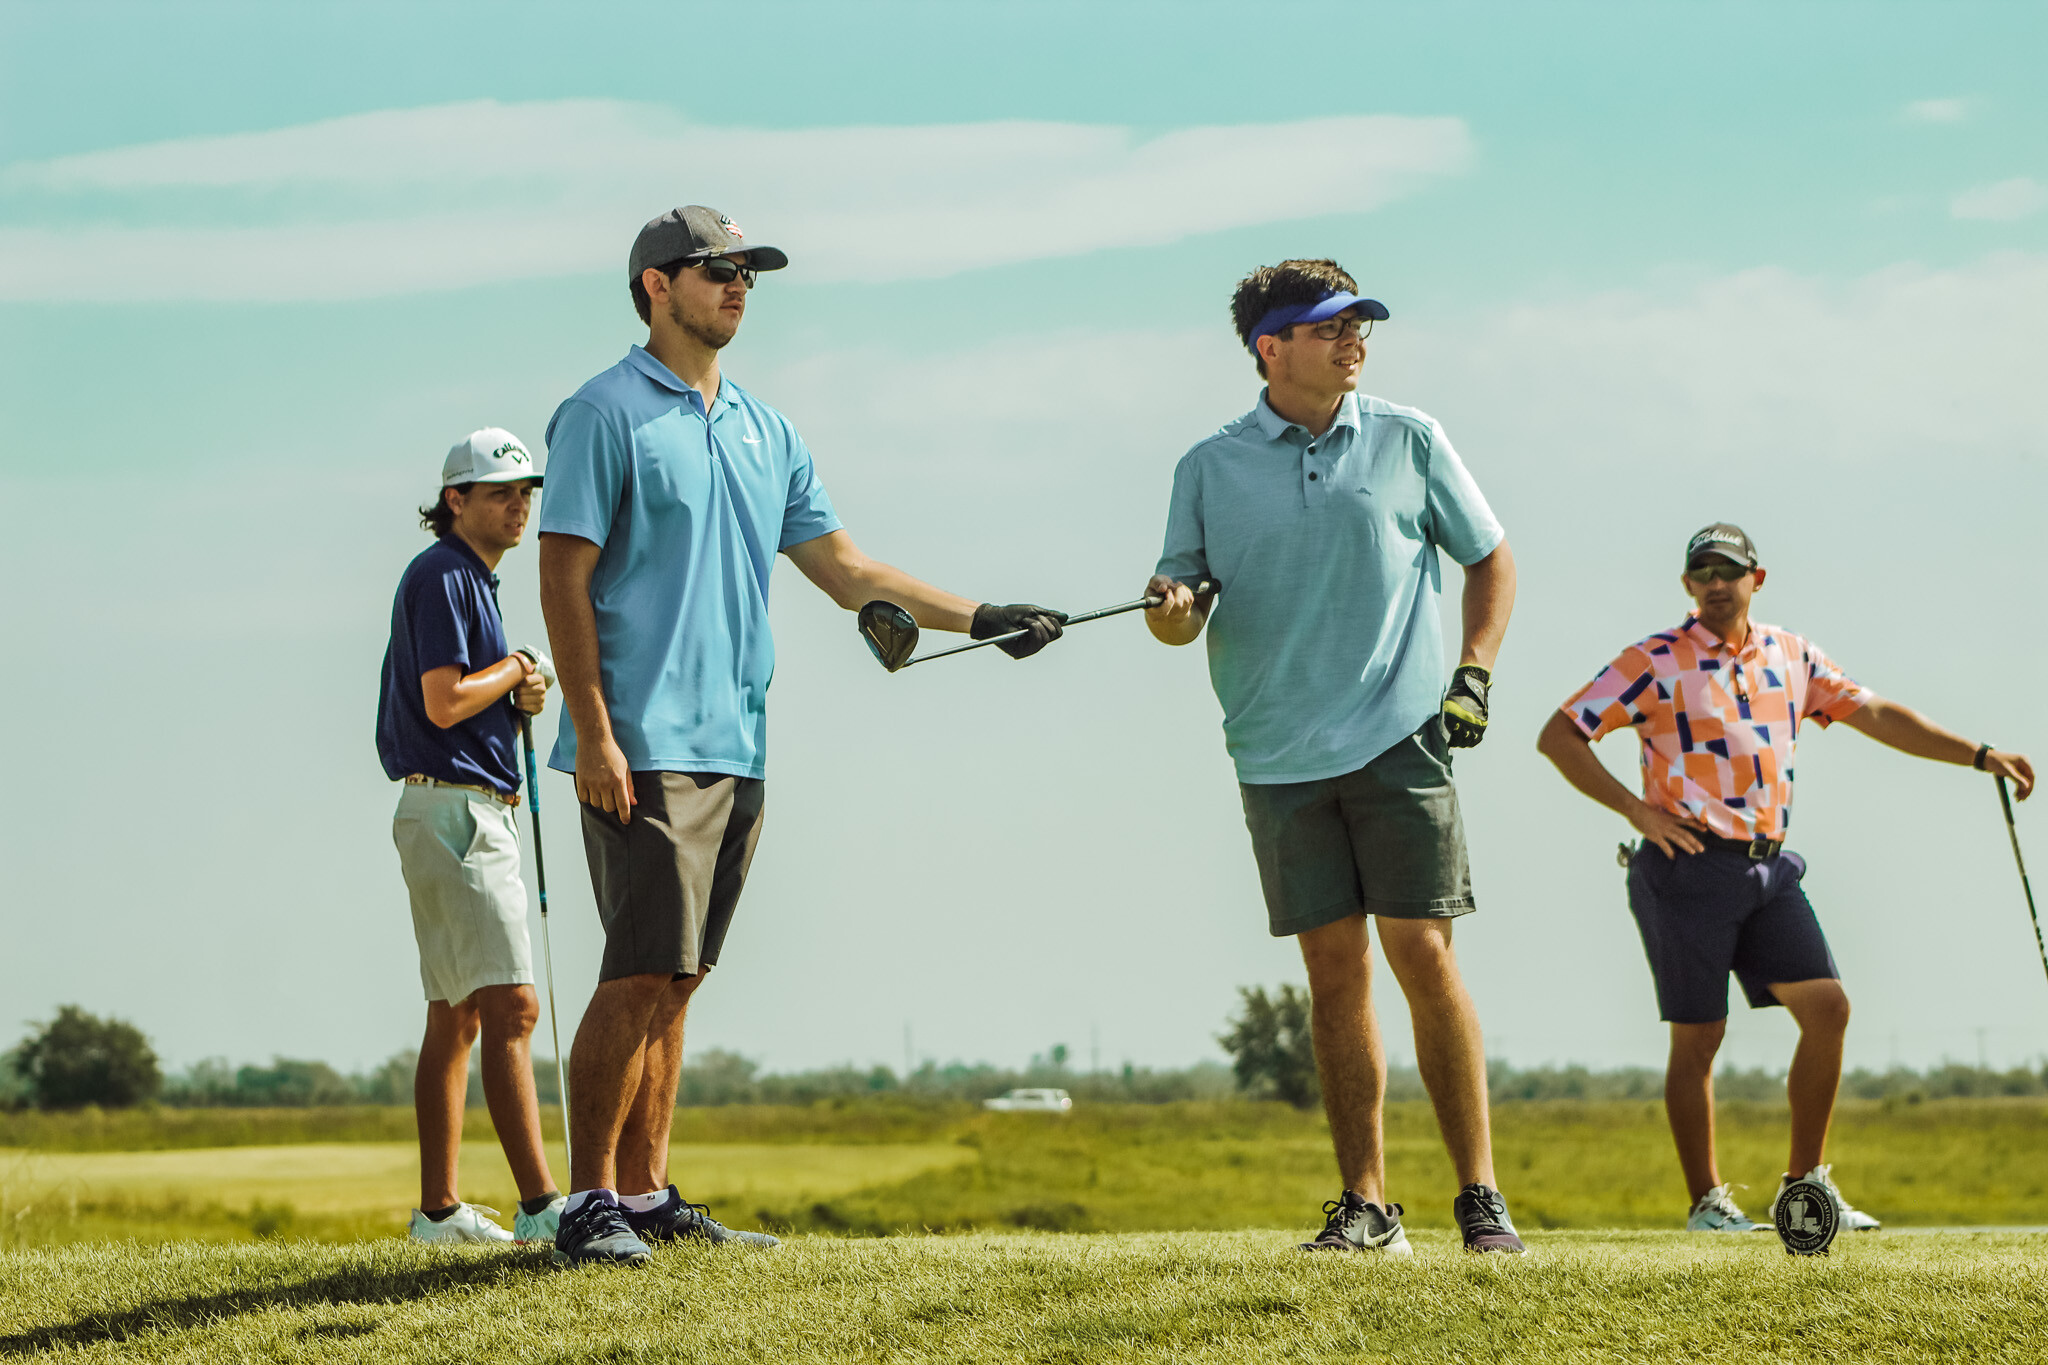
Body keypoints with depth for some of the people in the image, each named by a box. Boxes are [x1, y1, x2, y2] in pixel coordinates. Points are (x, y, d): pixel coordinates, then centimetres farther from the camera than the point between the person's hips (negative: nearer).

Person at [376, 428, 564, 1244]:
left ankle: (439, 1208, 11)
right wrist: (517, 668, -5)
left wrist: (521, 697, 4)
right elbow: (444, 702, -21)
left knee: (456, 1017, 9)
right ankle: (540, 1204, -23)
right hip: (452, 809, -11)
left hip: (475, 812, 11)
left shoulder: (474, 580, 21)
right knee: (510, 1006, -17)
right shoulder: (442, 575, -11)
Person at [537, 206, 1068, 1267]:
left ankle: (644, 1193, 12)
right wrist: (592, 734, -16)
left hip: (736, 746, 7)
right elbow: (565, 579, -8)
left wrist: (976, 617, 11)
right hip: (644, 748, -7)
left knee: (676, 980, 8)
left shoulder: (765, 431, 18)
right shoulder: (607, 414, -3)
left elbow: (840, 565, 20)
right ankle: (591, 1204, -6)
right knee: (642, 974, -11)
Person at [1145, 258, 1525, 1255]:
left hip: (1400, 741, -1)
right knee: (1334, 969, 1)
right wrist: (1173, 608, -15)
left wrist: (1473, 677, 3)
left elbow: (1490, 558, 15)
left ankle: (1480, 1195, -3)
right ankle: (1364, 1205, 6)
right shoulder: (1211, 467, 8)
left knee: (1423, 955, -8)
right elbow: (1181, 601, 9)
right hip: (1278, 754, 1)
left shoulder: (1407, 441, 8)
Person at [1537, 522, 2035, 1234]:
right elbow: (1558, 735, -4)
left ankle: (1805, 1182, 9)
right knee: (1698, 1038, -3)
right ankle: (1706, 1201, 8)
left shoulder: (1791, 657, 13)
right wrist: (1637, 808, -11)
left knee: (1827, 1007, -3)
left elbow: (1877, 715, 15)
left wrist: (1981, 755, 8)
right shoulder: (1656, 661, -3)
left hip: (1767, 866, 5)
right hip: (1688, 863, -5)